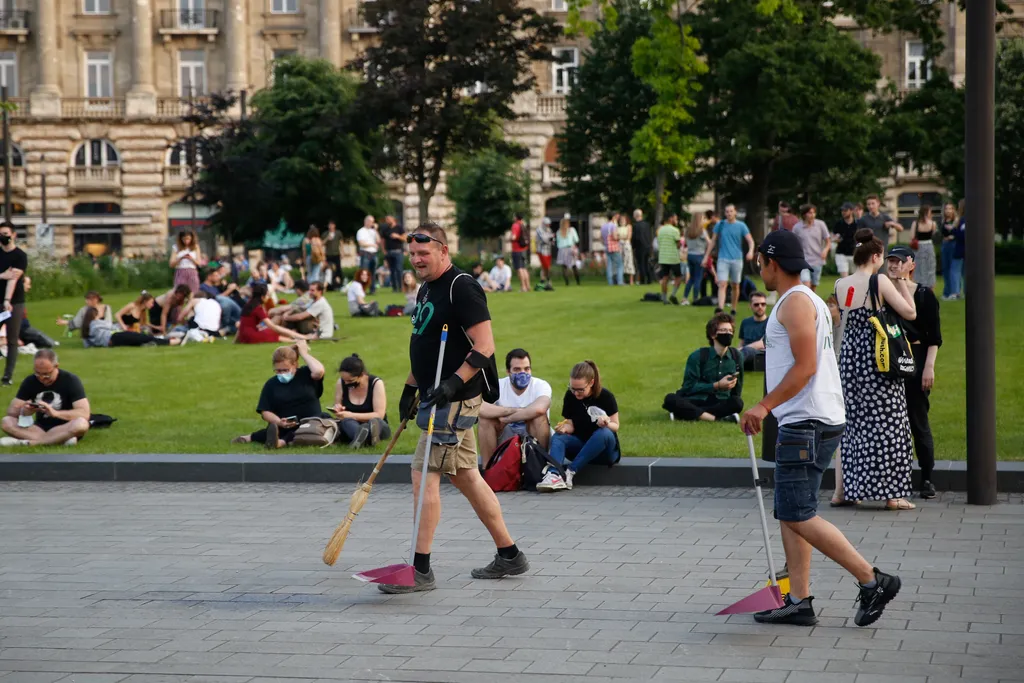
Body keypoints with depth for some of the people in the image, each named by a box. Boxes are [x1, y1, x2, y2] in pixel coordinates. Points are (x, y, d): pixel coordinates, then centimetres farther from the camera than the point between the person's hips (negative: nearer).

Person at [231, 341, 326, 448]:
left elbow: (319, 371, -20)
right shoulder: (271, 384, 7)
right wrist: (279, 422, -20)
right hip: (286, 428, 1)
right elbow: (265, 412, 1)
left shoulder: (305, 375, 3)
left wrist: (304, 353, -8)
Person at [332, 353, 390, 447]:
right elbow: (337, 406, 10)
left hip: (378, 425, -1)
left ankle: (360, 437, -73)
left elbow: (379, 415, -17)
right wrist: (338, 409, -15)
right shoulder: (341, 383, -3)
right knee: (346, 421, -34)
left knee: (376, 421, -37)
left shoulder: (376, 383, -12)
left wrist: (351, 415, -24)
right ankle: (366, 437, -70)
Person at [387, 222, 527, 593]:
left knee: (424, 474, -12)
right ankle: (509, 555, 22)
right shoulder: (427, 289, 15)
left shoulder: (462, 288, -15)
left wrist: (453, 383, -27)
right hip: (436, 397, 10)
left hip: (455, 399, -10)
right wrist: (411, 388, 21)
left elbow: (484, 346, -20)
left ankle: (420, 569, -8)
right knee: (466, 477, 13)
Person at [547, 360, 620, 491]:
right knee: (557, 437, -26)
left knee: (604, 433, -36)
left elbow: (615, 426, -8)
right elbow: (571, 424, 0)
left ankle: (571, 472, -39)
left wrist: (607, 424, -32)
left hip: (603, 451, -3)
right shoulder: (570, 396, -2)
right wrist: (565, 427, -24)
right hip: (580, 445, 3)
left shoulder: (606, 396, -10)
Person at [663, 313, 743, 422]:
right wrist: (716, 385, -15)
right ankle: (717, 419, -39)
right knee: (671, 400, -32)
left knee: (737, 402, -33)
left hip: (720, 403, 2)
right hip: (697, 401, -2)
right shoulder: (698, 356, -7)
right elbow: (689, 387, -11)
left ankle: (691, 413, -28)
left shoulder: (736, 356, 1)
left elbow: (737, 392, 14)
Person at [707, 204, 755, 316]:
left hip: (737, 259, 0)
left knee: (735, 286, 9)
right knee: (722, 284, -14)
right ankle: (720, 308, -27)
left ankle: (734, 309, 21)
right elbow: (713, 241, 12)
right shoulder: (720, 225, 5)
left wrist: (750, 251, -23)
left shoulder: (741, 226, 2)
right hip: (723, 259, 0)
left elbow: (750, 240, -3)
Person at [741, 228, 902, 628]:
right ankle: (799, 602, 12)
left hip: (807, 425, -11)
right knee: (790, 514, 11)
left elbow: (805, 366, -21)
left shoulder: (795, 302, -12)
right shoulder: (810, 301, 20)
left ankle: (872, 581, -8)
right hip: (807, 421, 11)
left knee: (798, 516, -11)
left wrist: (765, 405, -20)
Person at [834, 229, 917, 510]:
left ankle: (845, 489, 15)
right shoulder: (879, 281, -11)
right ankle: (891, 494, 1)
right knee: (886, 423, 0)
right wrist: (902, 281, 2)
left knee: (850, 422, 13)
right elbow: (910, 313, -12)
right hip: (877, 360, -6)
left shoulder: (840, 285, 5)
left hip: (849, 357, 6)